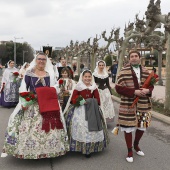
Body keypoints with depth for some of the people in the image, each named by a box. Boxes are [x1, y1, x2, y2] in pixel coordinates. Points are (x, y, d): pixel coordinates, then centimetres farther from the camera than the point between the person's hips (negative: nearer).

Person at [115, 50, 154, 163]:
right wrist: (134, 92, -22)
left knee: (142, 126, 14)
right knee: (128, 127, 4)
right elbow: (118, 88, -13)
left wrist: (147, 90, -11)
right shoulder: (124, 71, -8)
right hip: (128, 105, -4)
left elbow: (151, 85, 13)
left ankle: (136, 145, 41)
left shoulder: (145, 71, 7)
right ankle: (130, 151, 24)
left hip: (143, 104, 5)